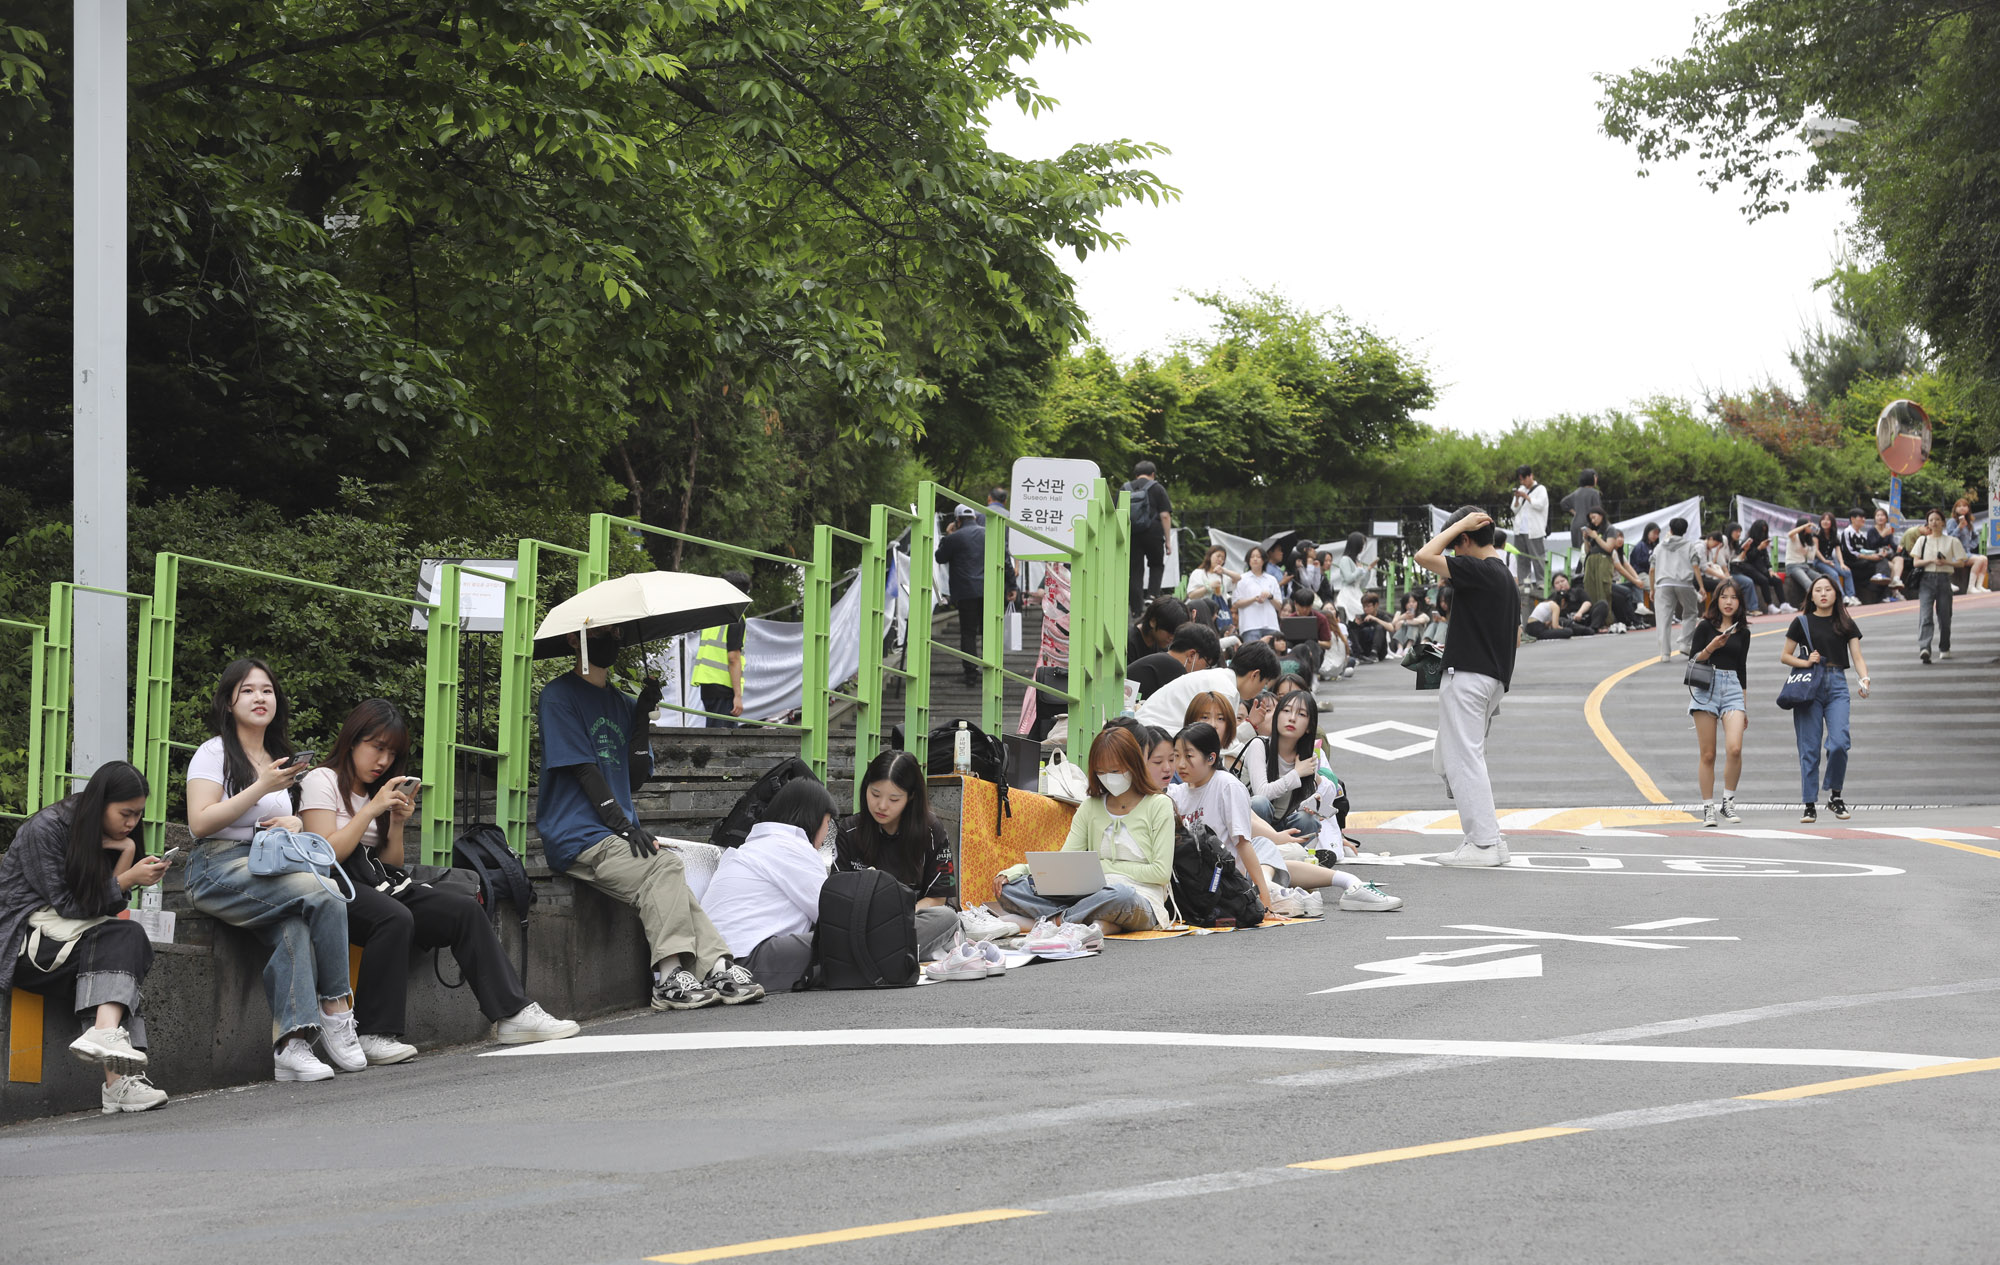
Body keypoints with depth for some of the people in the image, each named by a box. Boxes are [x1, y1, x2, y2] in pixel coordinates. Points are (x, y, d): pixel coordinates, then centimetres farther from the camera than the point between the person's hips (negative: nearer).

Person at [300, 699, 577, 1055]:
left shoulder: (381, 791, 22)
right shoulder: (321, 782, 0)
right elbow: (325, 855, -14)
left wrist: (397, 823, 2)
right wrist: (371, 810, -13)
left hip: (384, 885, 8)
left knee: (465, 911, -13)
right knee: (394, 917, -38)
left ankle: (513, 1014, -17)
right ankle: (374, 1036, -35)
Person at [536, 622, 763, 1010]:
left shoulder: (623, 704, 22)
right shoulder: (559, 697, 0)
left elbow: (636, 778, 12)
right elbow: (583, 771, -9)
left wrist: (641, 719, 0)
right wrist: (623, 825, -17)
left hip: (618, 834, 7)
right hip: (578, 838, -7)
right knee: (664, 866, -27)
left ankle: (717, 968, -30)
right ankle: (671, 974, -32)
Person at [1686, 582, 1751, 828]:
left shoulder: (1743, 632, 14)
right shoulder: (1705, 627, 3)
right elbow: (1692, 660, 1)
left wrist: (1744, 706, 21)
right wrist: (1711, 647, -17)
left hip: (1732, 688, 2)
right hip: (1706, 687, -2)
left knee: (1734, 749, -16)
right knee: (1708, 754, -2)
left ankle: (1728, 803, 0)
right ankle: (1708, 808, 5)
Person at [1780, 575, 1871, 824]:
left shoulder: (1845, 624, 10)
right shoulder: (1802, 623, 6)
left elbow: (1857, 657, 5)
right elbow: (1785, 656, 10)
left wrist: (1865, 679, -14)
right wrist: (1805, 662, -9)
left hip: (1837, 684, 1)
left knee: (1839, 742, -15)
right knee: (1809, 748, -2)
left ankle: (1835, 796, 5)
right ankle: (1810, 805, 4)